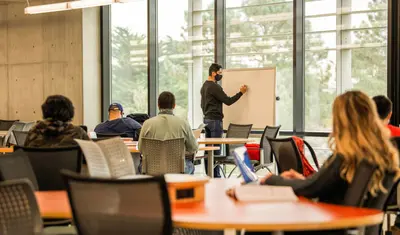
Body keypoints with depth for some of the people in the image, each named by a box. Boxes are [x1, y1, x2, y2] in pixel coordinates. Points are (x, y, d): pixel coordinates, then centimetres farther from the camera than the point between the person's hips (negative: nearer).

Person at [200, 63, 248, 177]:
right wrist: (241, 92, -7)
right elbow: (228, 101, -15)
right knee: (216, 149, -7)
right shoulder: (214, 86, -14)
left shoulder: (204, 86, 16)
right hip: (215, 120, -10)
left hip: (207, 119, 10)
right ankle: (215, 175, -7)